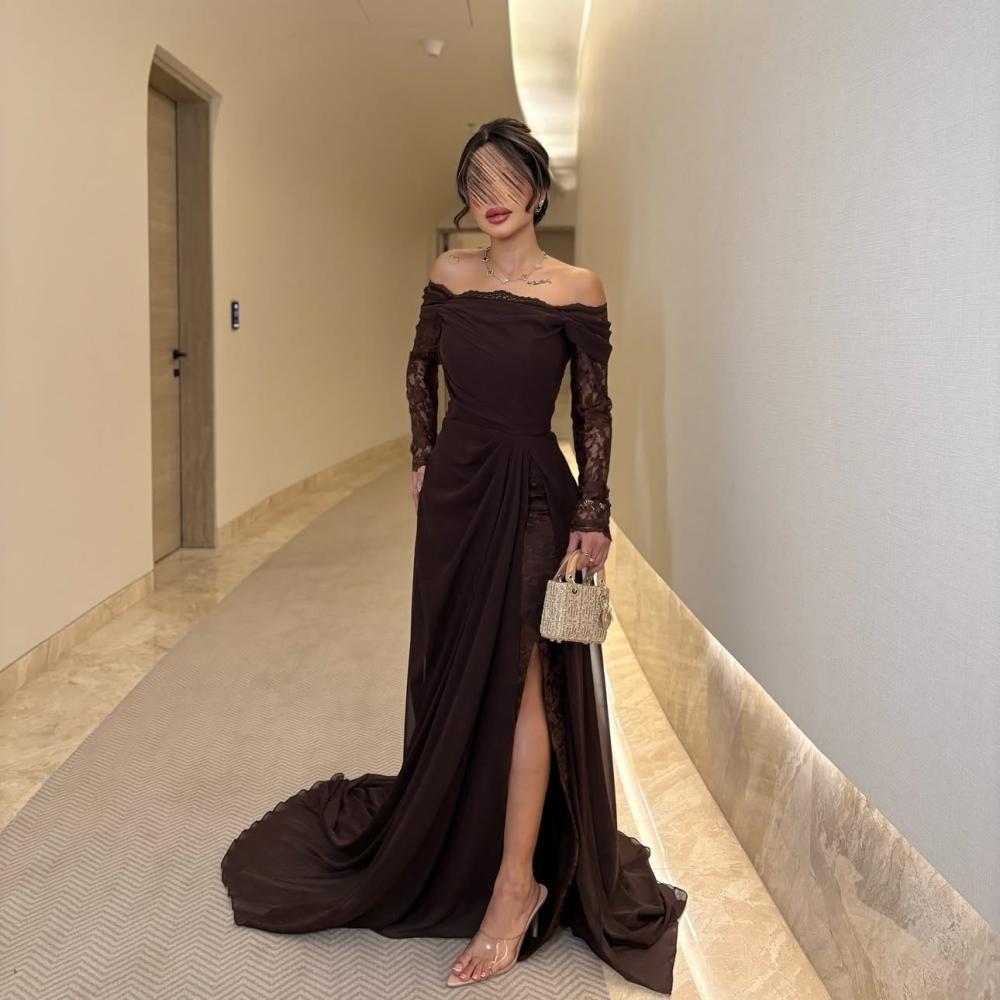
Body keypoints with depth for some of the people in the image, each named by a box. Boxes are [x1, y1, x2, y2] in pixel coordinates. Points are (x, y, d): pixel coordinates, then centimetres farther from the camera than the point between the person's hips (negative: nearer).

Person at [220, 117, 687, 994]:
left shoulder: (578, 289, -7)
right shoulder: (449, 277, 4)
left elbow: (595, 409, -5)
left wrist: (594, 516, -9)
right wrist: (424, 457, 12)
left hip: (534, 491, -4)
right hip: (457, 489, 5)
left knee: (522, 676, -5)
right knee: (455, 676, 14)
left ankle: (515, 884, 2)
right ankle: (452, 848, 33)